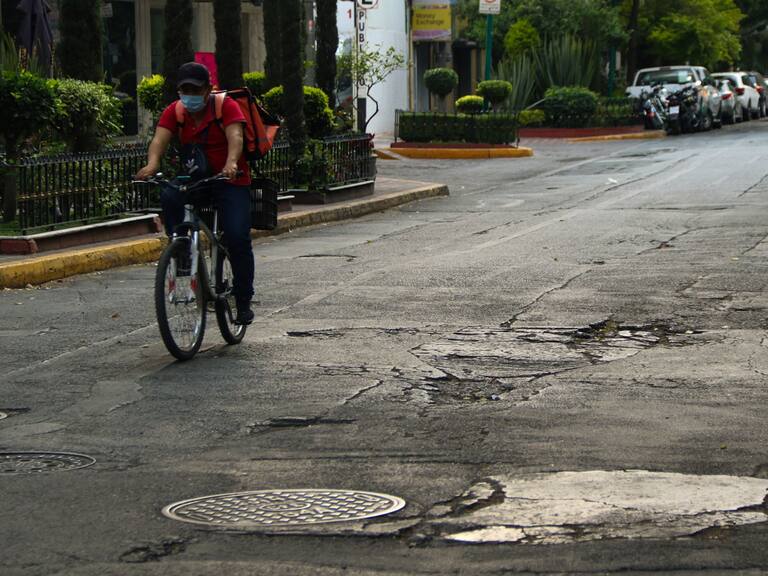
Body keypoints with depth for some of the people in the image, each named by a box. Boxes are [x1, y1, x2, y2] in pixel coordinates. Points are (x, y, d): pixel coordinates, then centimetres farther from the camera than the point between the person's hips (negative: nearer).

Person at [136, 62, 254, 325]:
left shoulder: (226, 106, -12)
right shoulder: (175, 112, -3)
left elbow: (235, 137, -29)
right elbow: (160, 138, -20)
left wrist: (231, 163, -51)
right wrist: (152, 164, -42)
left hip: (230, 182, -3)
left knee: (238, 238, -16)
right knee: (168, 197, -29)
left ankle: (243, 301, -2)